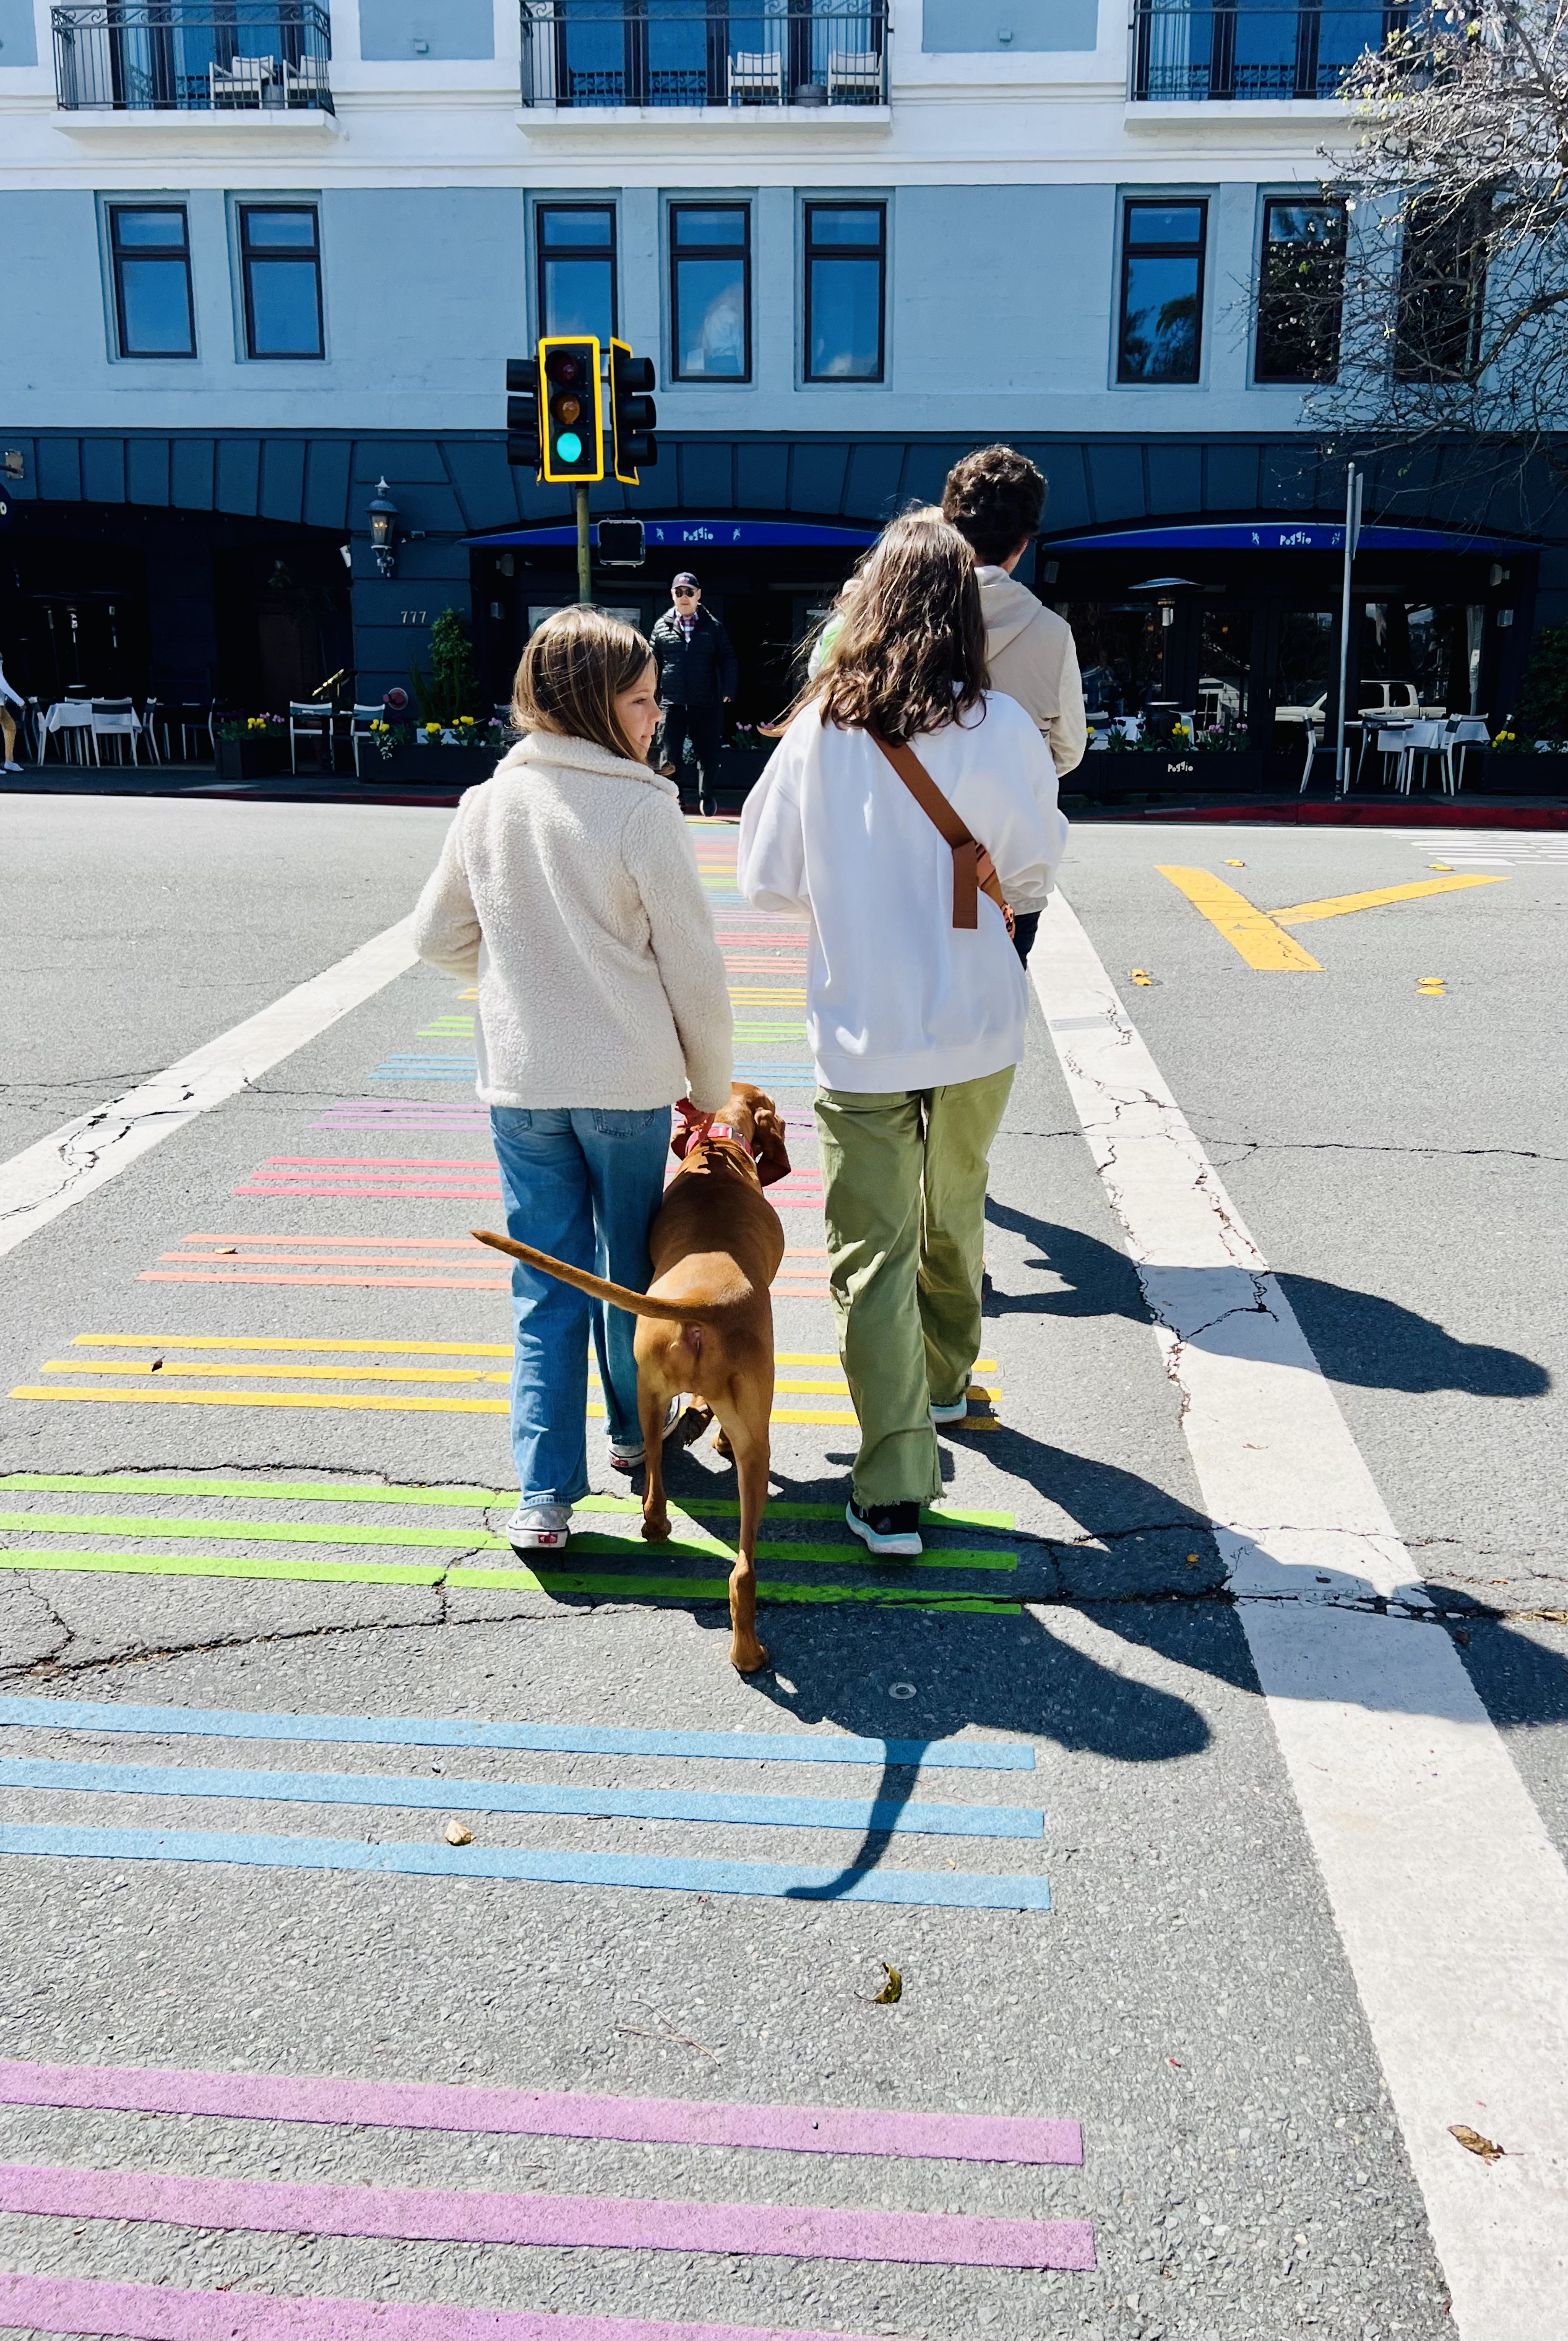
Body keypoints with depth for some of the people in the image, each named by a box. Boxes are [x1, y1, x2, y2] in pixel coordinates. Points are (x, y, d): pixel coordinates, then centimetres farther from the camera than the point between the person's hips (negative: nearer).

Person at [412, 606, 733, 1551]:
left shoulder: (489, 802, 0)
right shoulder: (642, 808, -14)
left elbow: (440, 937, 9)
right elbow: (692, 965, -10)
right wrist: (712, 1084, 2)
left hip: (519, 1080, 3)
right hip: (629, 1078, -3)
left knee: (547, 1284, 9)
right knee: (630, 1262, 17)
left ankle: (544, 1493, 5)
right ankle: (637, 1428, 37)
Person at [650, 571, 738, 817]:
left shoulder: (712, 627, 3)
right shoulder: (662, 627, 6)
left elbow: (729, 660, 2)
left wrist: (728, 692, -8)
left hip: (705, 703, 0)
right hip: (672, 703, 0)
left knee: (708, 754, 8)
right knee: (669, 755, -2)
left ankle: (707, 798, 26)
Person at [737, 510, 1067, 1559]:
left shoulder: (818, 732, -7)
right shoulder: (1005, 731, -8)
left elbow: (766, 881, 1)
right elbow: (1034, 874, 4)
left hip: (862, 1033, -2)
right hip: (979, 1028, 2)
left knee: (875, 1252, 2)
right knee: (955, 1211, 24)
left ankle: (895, 1491, 1)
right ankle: (948, 1374, 47)